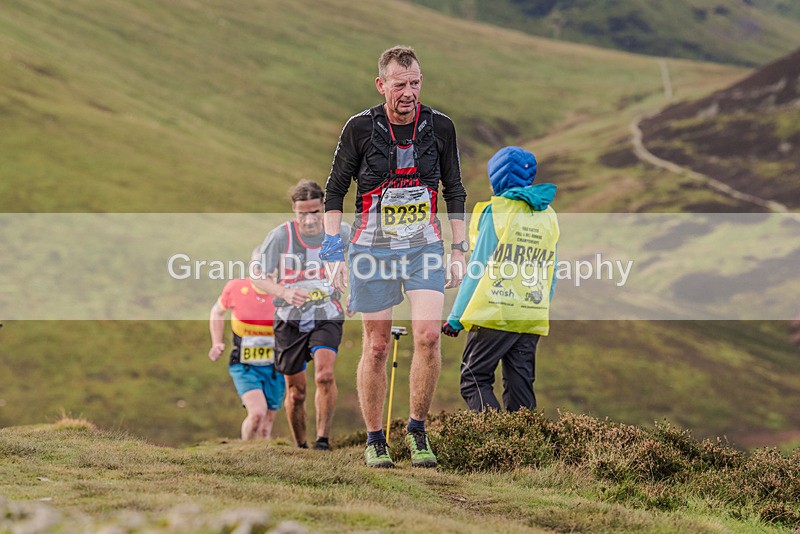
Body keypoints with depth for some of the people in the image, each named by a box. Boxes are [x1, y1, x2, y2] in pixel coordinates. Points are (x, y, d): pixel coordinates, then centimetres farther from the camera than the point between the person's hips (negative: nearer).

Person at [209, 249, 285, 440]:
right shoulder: (235, 288, -9)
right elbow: (217, 311, 12)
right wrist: (217, 343, 2)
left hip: (274, 367, 2)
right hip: (244, 366, -2)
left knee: (267, 421, 9)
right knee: (257, 412, -22)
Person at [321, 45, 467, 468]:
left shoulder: (440, 127, 0)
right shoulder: (360, 128, -5)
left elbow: (454, 192, 10)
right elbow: (335, 191, 2)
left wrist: (459, 251, 6)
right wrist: (332, 252, -4)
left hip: (424, 246, 1)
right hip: (373, 248, -1)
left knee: (427, 335, -15)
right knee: (376, 346, 2)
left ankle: (417, 429, 2)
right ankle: (374, 440, 14)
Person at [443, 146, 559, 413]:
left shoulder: (496, 211, -6)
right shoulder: (548, 216, 12)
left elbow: (479, 269, -7)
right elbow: (550, 277, 15)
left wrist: (455, 318, -2)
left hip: (494, 314, -6)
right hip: (532, 318, 6)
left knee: (474, 380, -3)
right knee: (520, 385, 9)